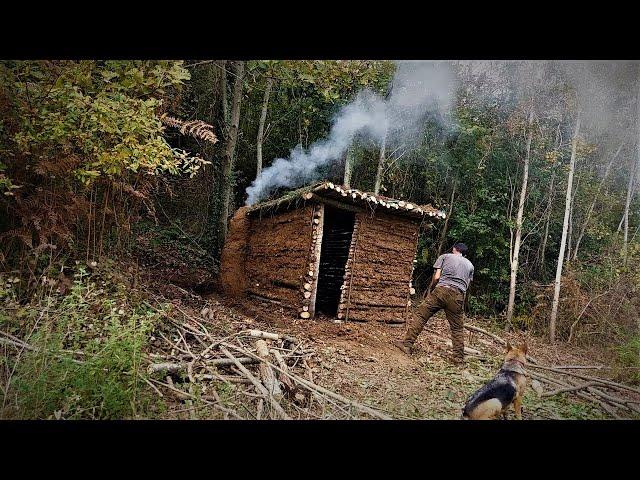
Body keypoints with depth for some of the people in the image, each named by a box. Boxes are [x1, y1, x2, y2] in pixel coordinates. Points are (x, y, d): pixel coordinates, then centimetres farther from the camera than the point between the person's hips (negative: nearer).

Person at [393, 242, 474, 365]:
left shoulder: (445, 256, 16)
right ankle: (459, 357, 14)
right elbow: (467, 285, 18)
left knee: (420, 315, 0)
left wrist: (430, 289, 18)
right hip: (458, 296, 3)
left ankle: (407, 343, -5)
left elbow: (436, 277, 5)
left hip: (441, 290, -3)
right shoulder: (470, 265, 25)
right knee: (457, 328, 12)